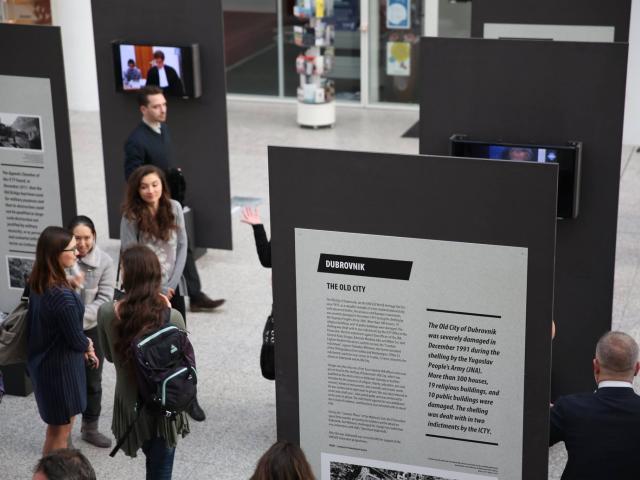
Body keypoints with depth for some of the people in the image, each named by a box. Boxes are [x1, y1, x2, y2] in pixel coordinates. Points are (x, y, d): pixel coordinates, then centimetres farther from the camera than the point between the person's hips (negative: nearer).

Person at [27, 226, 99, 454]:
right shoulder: (62, 295, -30)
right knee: (59, 431, 8)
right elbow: (76, 340, -20)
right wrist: (88, 345, 2)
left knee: (58, 425, 25)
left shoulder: (38, 284, -2)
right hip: (60, 367, -9)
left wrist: (84, 347, 9)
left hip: (43, 361, 9)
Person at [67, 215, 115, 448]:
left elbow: (104, 298, -10)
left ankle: (90, 428, 34)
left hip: (92, 328, 2)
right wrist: (67, 284, -31)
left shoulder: (105, 261, -8)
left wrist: (81, 317, -23)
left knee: (93, 381, 15)